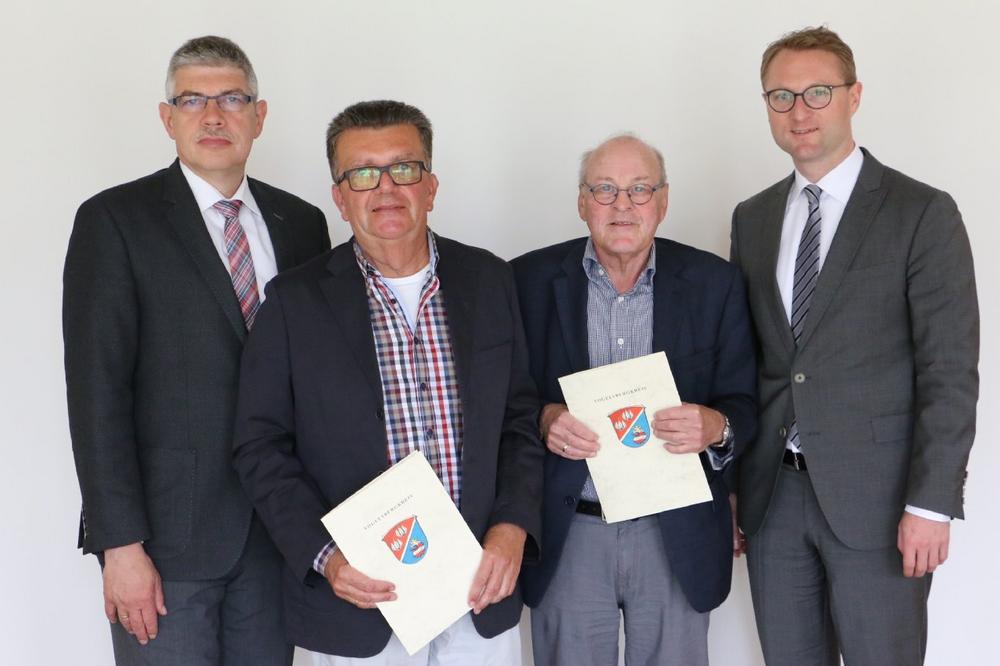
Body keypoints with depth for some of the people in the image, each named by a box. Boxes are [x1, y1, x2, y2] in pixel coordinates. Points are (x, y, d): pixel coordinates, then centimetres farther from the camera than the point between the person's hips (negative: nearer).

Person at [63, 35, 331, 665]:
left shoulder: (301, 223, 8)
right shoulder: (115, 219, -5)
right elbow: (97, 392, -9)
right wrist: (122, 544, -14)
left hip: (277, 526, 4)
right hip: (166, 529, -4)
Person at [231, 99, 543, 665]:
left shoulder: (490, 280, 2)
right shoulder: (295, 300, -5)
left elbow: (521, 416, 6)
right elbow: (262, 444, -3)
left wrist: (513, 528, -7)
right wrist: (324, 555, -14)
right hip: (358, 596, -2)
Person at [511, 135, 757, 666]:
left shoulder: (715, 283, -1)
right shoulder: (530, 280, -2)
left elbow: (744, 402, 2)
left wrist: (715, 427, -20)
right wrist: (541, 418, -19)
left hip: (677, 537, 1)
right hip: (567, 536, 0)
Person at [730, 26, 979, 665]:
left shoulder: (922, 213, -5)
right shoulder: (752, 219, 11)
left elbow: (950, 372, -9)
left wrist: (930, 504, -14)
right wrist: (728, 481, 10)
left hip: (875, 496, -4)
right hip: (772, 494, 5)